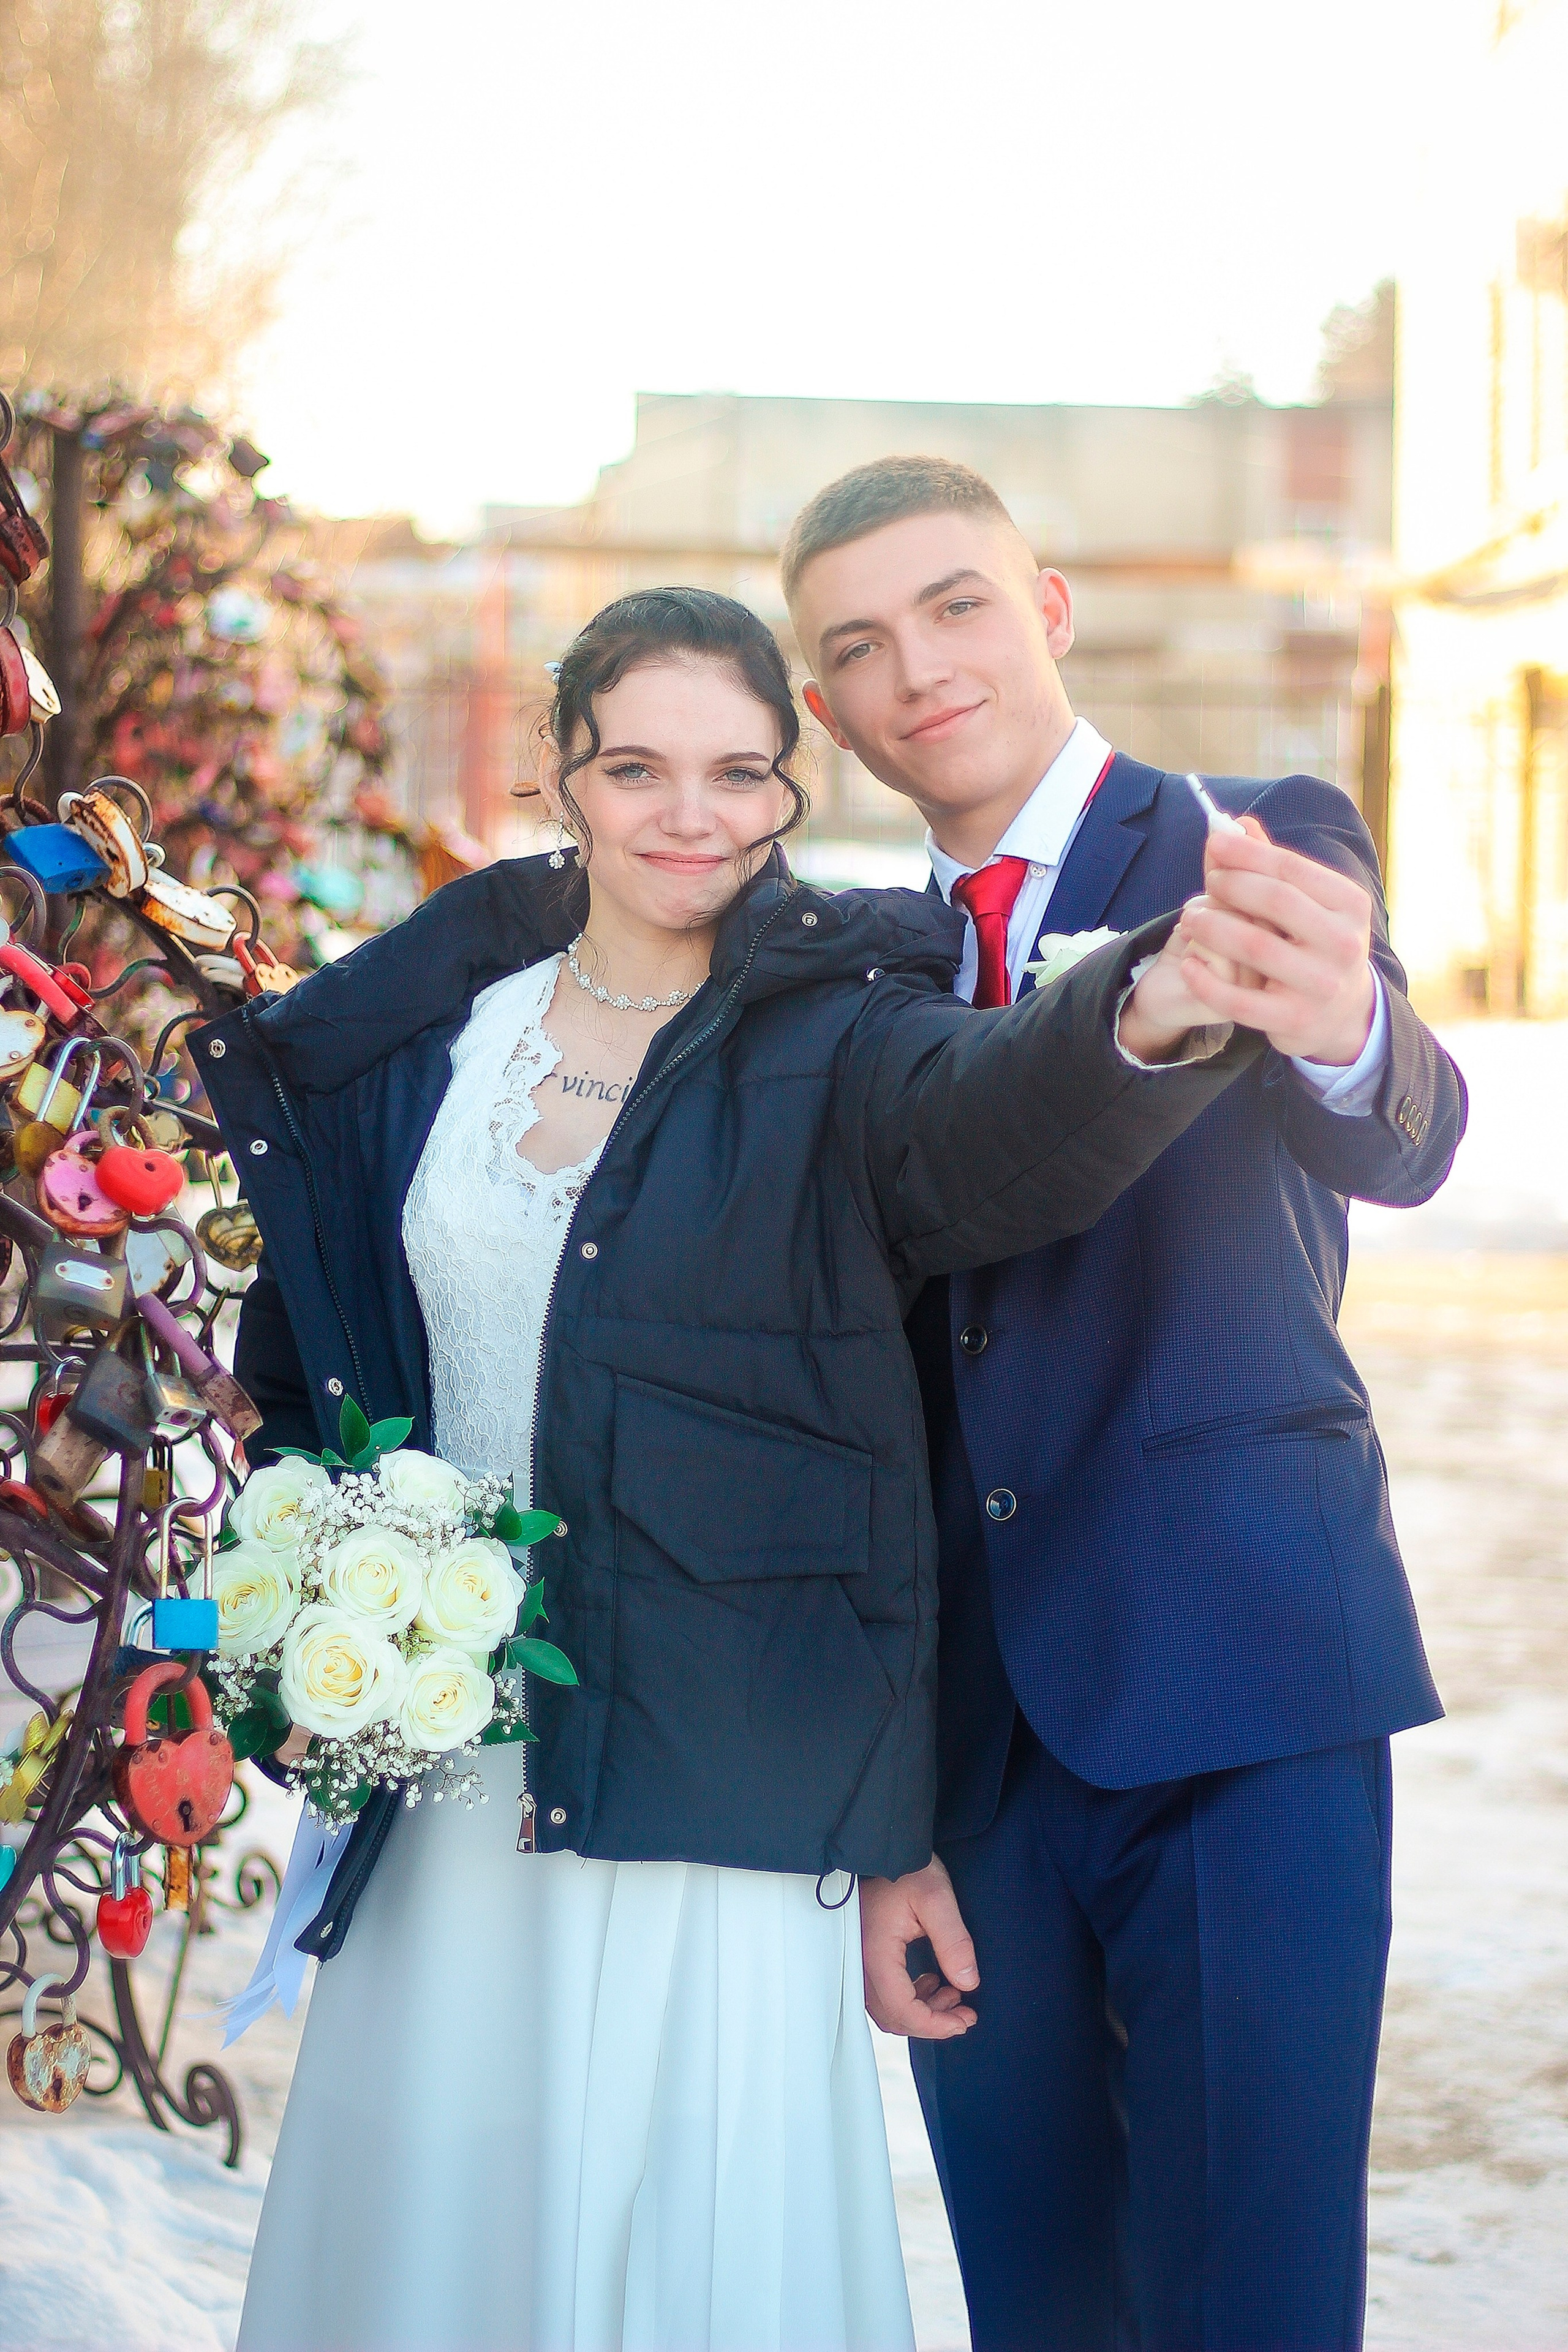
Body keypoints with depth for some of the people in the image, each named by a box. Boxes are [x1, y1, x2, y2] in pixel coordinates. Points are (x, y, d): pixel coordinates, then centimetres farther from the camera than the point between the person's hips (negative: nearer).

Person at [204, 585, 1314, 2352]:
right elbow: (306, 1340, 16)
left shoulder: (833, 1034, -6)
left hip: (715, 1775, -4)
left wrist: (1150, 1017, -50)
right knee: (434, 2197, 13)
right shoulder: (433, 1028, 6)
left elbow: (998, 1123, -29)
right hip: (446, 1758, 4)